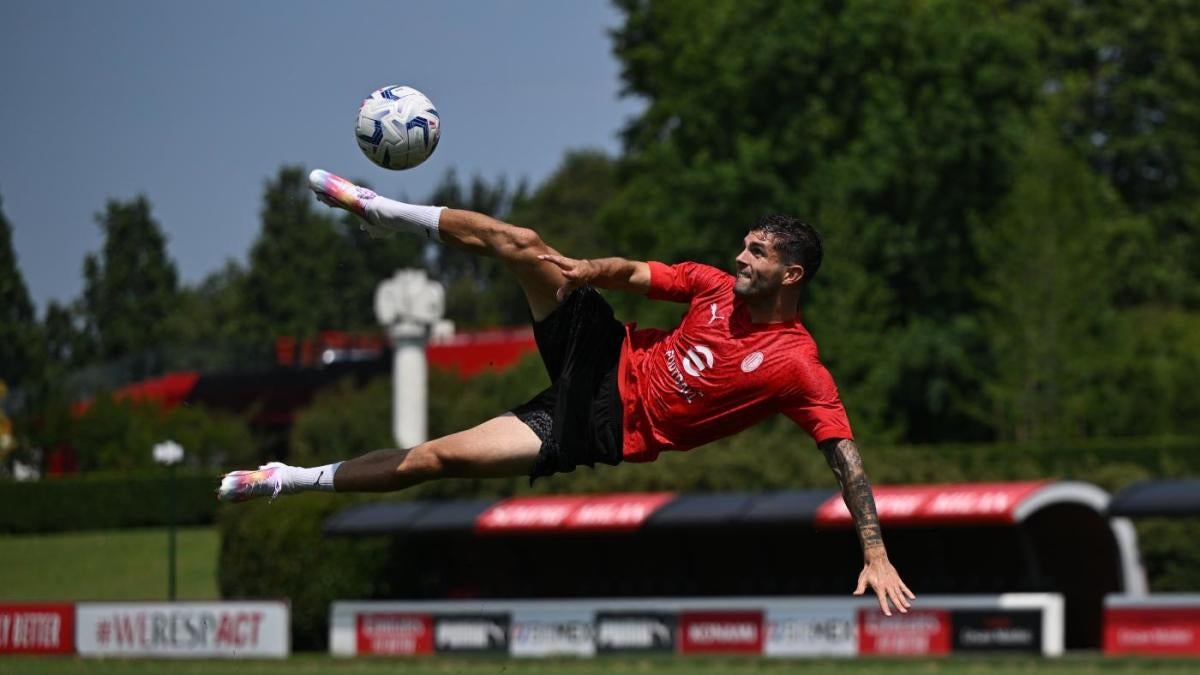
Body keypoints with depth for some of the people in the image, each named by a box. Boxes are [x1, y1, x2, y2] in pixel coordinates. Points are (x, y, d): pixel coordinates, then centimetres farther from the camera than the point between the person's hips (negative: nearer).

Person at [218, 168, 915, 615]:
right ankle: (376, 209, 4)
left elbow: (847, 457, -23)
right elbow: (629, 272, 7)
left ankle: (295, 479, 3)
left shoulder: (798, 367, -19)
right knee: (521, 243, -13)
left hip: (607, 427, -5)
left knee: (435, 458, -13)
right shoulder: (718, 287, -1)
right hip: (607, 357, 5)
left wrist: (877, 557, -33)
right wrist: (589, 271, -18)